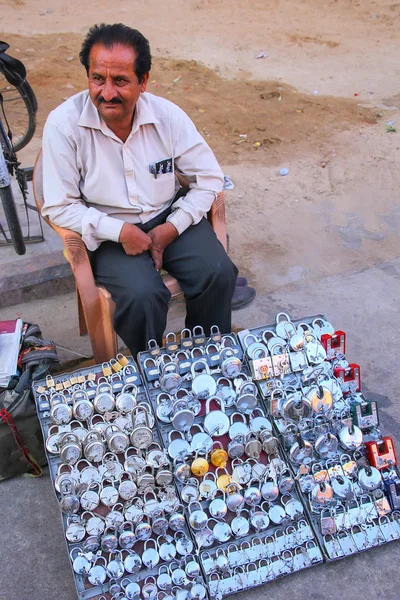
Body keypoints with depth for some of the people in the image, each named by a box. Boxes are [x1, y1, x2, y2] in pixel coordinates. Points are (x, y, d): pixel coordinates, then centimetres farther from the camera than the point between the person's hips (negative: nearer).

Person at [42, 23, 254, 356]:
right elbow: (59, 207, -12)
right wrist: (119, 231, -23)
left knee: (219, 274, -20)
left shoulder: (168, 116, -10)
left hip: (170, 218, 3)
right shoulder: (63, 125, -16)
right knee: (142, 296, -28)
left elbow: (210, 178, -3)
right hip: (109, 231, -2)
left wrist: (172, 228, -14)